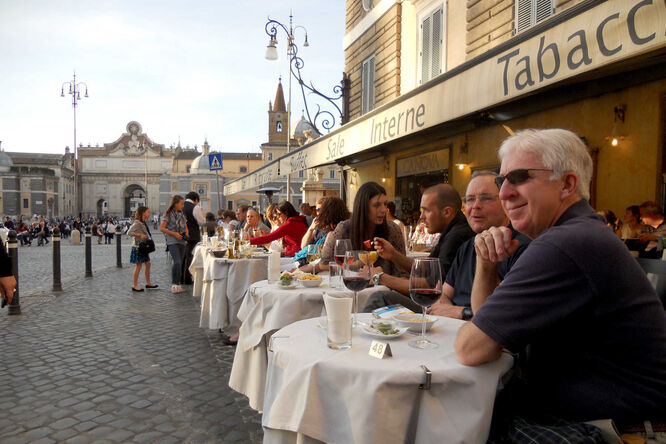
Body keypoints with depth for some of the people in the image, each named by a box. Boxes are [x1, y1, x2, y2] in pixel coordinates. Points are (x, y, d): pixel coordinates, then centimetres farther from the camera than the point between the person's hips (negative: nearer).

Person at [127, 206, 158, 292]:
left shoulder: (143, 223, 15)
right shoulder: (137, 223, -14)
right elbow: (129, 232, -22)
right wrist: (140, 235, -27)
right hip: (138, 247, -9)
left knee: (148, 264, 12)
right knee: (138, 266, -6)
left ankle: (148, 283, 21)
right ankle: (134, 285, 0)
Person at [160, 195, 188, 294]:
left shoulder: (182, 214, 16)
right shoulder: (168, 214, -3)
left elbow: (185, 226, 25)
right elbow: (162, 228, -8)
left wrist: (186, 234, 4)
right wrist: (174, 233, -16)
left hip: (181, 241, 6)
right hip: (172, 241, -6)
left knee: (180, 263, 6)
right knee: (177, 262, -18)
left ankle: (177, 285, 14)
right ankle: (174, 285, -10)